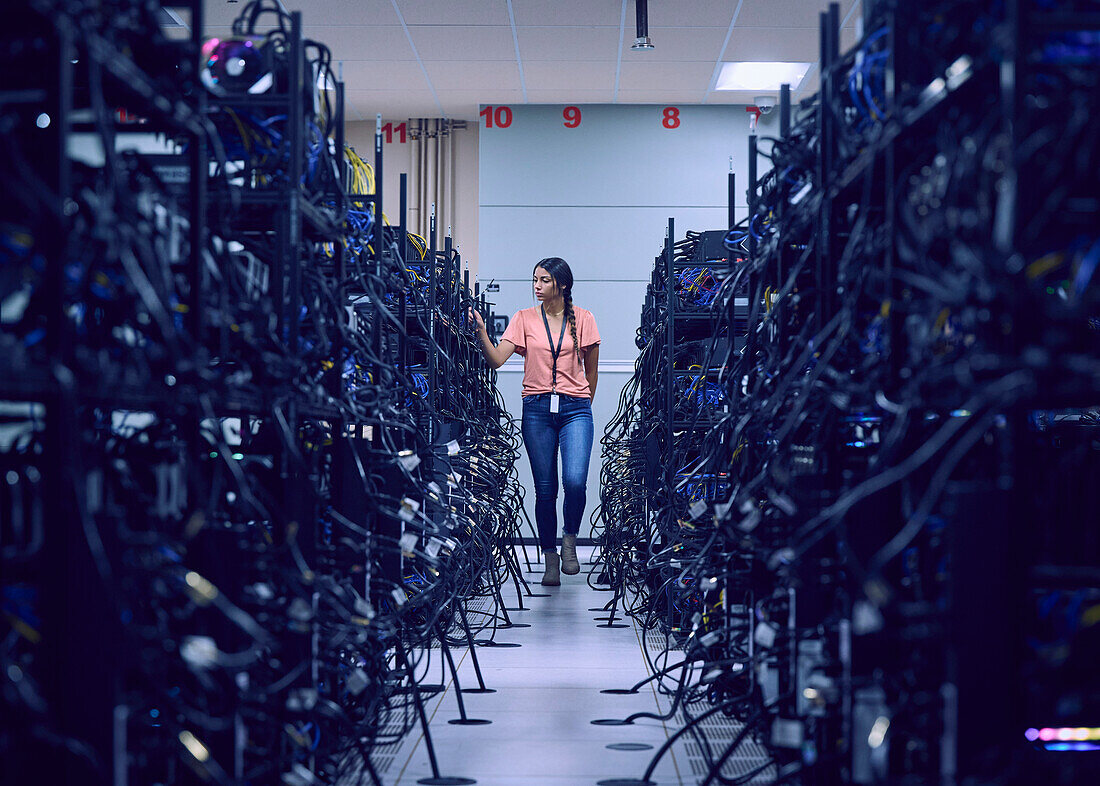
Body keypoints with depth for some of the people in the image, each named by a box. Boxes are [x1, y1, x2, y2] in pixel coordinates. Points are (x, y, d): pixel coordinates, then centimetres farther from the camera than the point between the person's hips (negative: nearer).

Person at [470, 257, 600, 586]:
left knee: (575, 481, -18)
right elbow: (497, 359, -6)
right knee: (545, 489, 4)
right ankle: (550, 558, 18)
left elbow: (590, 370, 12)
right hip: (537, 408, 1)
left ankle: (570, 539, 8)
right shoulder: (525, 319, 4)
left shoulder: (583, 319, 4)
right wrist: (482, 333, -21)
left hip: (575, 409, -1)